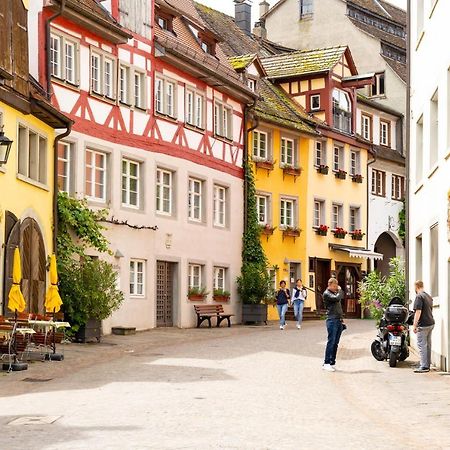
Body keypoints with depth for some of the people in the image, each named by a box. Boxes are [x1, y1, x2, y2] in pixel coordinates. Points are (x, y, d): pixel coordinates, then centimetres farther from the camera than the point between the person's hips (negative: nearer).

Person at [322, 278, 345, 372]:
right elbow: (337, 298, -20)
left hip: (339, 320, 8)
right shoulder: (326, 294, -5)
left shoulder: (335, 293, 20)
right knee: (331, 342, -9)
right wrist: (340, 290, -2)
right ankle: (326, 363, -8)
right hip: (332, 320, -8)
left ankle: (332, 362, 10)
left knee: (335, 343, 7)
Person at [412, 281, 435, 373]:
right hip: (431, 323, 9)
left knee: (422, 345, -7)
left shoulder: (419, 297, -13)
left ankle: (424, 366, -9)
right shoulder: (429, 296, 16)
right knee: (428, 345, 13)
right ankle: (427, 364, 18)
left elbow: (418, 312, -19)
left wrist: (414, 325, -17)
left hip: (423, 325, -9)